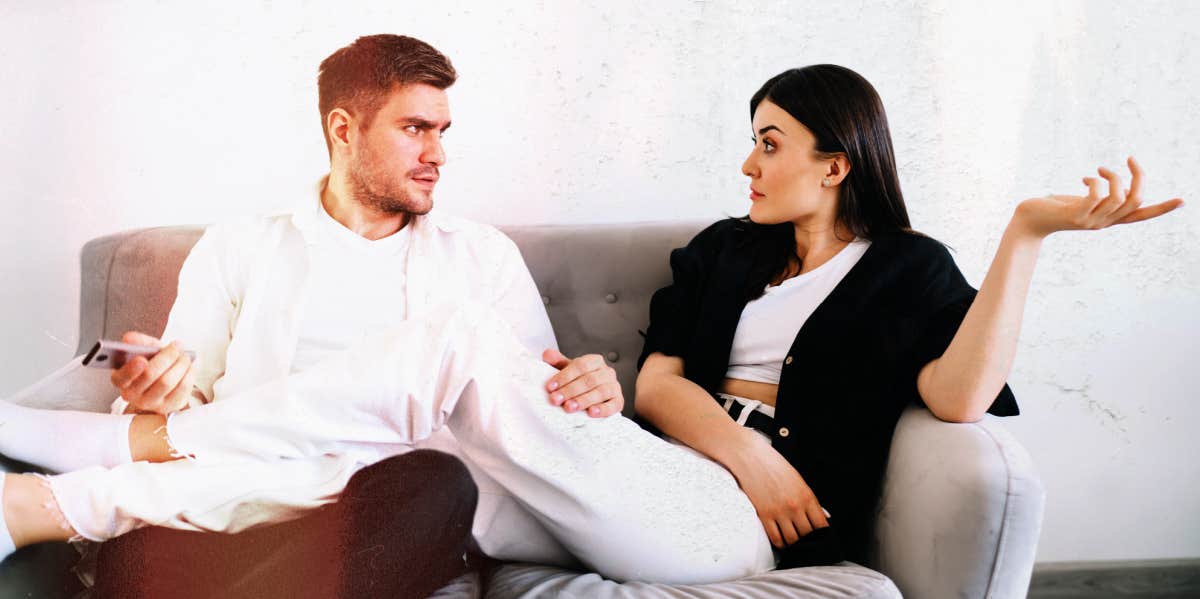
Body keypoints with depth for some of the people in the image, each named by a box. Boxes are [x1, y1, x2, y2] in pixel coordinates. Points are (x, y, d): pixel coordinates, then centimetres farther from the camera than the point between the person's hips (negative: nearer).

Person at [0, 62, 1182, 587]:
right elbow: (657, 381, 12)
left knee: (462, 339, -24)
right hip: (648, 490, 6)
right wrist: (743, 445, -8)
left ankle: (137, 441, -21)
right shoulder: (724, 251, 24)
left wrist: (1028, 229, -16)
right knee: (389, 464, -20)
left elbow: (959, 396, -10)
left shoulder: (906, 270, 11)